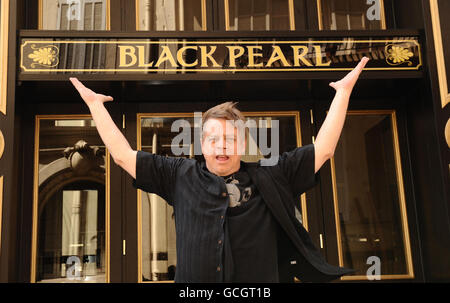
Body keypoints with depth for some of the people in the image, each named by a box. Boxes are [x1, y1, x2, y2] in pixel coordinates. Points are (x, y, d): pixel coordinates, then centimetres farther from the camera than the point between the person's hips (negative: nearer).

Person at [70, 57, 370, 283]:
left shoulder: (270, 177, 4)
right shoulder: (180, 176, 6)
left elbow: (323, 149, 6)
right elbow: (123, 154, 10)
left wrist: (344, 90, 8)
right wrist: (94, 103, 12)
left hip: (261, 280, 0)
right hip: (191, 283, 1)